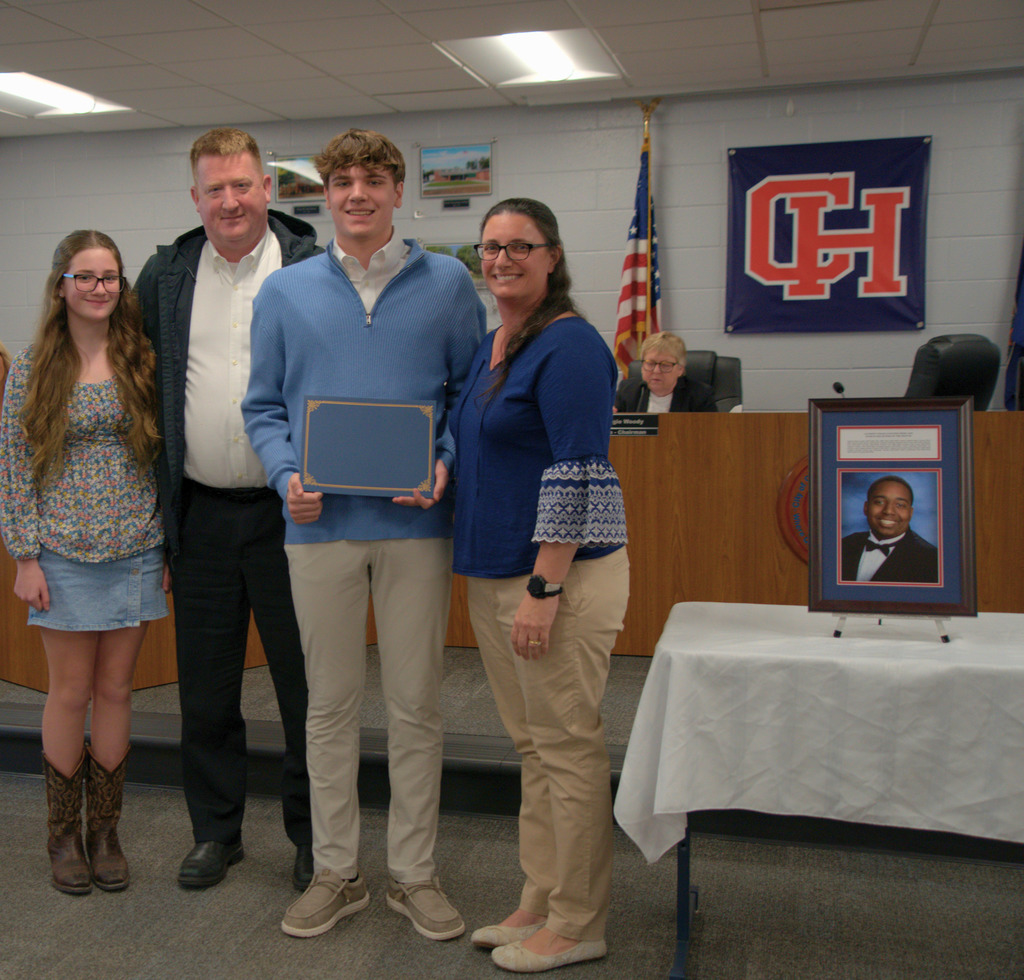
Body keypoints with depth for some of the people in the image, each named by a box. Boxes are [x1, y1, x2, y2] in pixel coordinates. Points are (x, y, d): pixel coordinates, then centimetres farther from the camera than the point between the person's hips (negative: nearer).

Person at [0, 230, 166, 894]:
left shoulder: (142, 363, 4)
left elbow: (163, 457, 6)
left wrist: (170, 547, 3)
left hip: (135, 552, 2)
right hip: (65, 555, -2)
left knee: (116, 691, 8)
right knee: (71, 693, 6)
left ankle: (105, 832, 23)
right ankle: (65, 835, 23)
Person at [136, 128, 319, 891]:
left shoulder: (314, 268, -3)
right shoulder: (165, 276, 8)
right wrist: (158, 499, 9)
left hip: (289, 512, -3)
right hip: (201, 515, 3)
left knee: (306, 686, 7)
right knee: (206, 690, 13)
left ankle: (313, 836, 24)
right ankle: (216, 832, 31)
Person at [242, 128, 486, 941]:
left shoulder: (448, 284, 5)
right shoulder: (285, 292, 9)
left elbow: (473, 393, 6)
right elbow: (264, 406, 10)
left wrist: (444, 464, -12)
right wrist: (287, 475, -8)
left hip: (415, 523, -1)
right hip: (322, 524, 1)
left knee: (416, 705, 7)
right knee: (330, 705, 9)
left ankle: (415, 874, 23)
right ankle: (336, 872, 25)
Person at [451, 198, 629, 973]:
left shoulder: (569, 345, -13)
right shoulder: (491, 344, 14)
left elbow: (577, 477, -19)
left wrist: (544, 588, -22)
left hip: (560, 572, -9)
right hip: (495, 573, 9)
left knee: (568, 747, 2)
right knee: (531, 744, 16)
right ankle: (539, 904, 30)